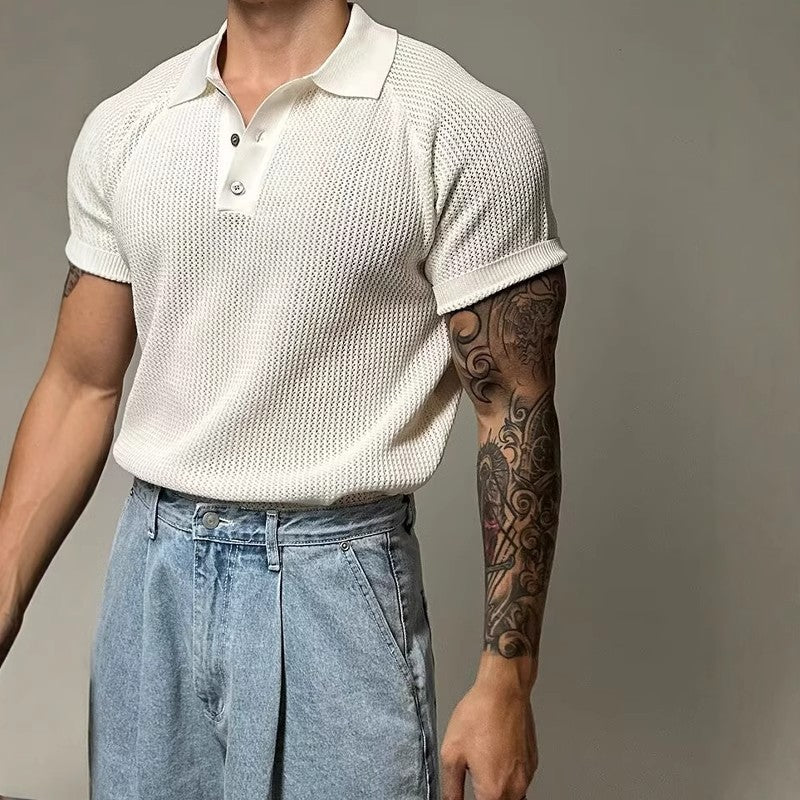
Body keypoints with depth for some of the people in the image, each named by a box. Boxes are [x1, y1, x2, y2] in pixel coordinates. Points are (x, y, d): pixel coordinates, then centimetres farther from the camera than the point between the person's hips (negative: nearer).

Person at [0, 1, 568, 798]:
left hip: (338, 582, -4)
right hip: (150, 577, 4)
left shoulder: (467, 129, -10)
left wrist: (506, 680, -9)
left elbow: (514, 410, -8)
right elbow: (80, 389, 8)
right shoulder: (121, 127, 5)